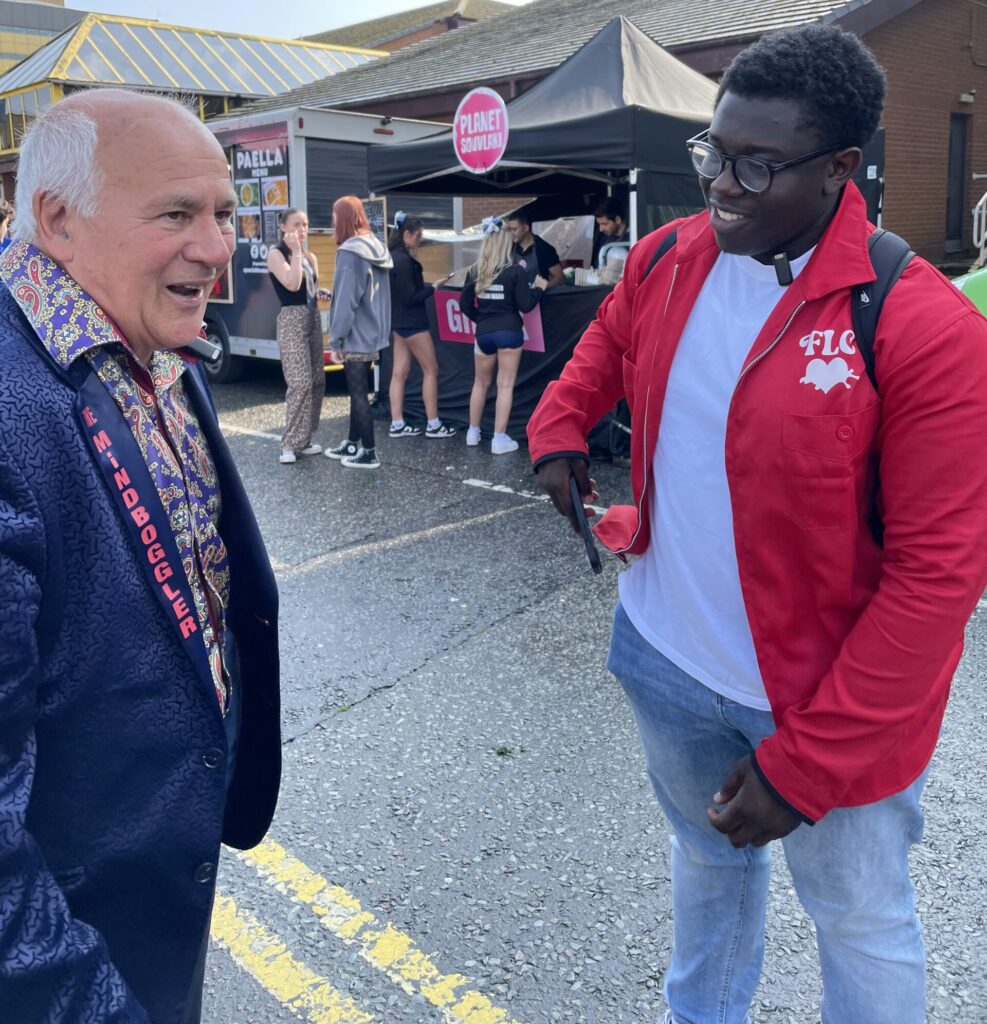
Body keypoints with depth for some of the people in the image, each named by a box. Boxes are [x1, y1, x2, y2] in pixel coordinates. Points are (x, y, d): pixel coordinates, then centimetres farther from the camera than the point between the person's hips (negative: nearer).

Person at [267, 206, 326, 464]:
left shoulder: (310, 257, 15)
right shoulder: (275, 254, -6)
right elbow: (292, 284, -20)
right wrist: (296, 252, -15)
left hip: (313, 317, 8)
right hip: (292, 319, -8)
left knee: (317, 381, 5)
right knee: (300, 382, -15)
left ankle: (304, 439, 13)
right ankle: (291, 444, -11)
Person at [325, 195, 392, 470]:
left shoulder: (350, 252, -17)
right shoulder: (377, 248, 9)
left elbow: (346, 300, -20)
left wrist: (336, 340, -15)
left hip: (356, 336, -9)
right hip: (371, 333, 9)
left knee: (358, 394, -1)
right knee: (357, 391, 17)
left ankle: (369, 453, 6)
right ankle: (353, 444, 28)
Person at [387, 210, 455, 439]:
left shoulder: (392, 257, 9)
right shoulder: (404, 260, -20)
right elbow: (410, 297, -20)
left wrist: (423, 282, 8)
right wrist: (433, 287, -11)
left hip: (399, 322, 9)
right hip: (412, 323, -9)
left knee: (400, 373, 8)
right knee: (431, 370, 0)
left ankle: (397, 425, 9)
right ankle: (433, 424, 4)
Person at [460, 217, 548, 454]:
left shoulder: (475, 271, 3)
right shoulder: (515, 271, -9)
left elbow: (465, 304, 6)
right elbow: (525, 305, -9)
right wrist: (539, 287, 6)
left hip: (483, 333, 4)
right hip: (509, 331, -4)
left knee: (480, 383, 19)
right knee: (505, 385, 0)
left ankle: (473, 433, 27)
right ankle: (499, 439, -1)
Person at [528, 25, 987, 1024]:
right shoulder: (664, 260, -5)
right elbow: (602, 352, 19)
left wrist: (804, 763, -20)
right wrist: (556, 431, -2)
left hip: (828, 697, -5)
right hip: (665, 653, 5)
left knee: (858, 916, 16)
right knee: (707, 853, 28)